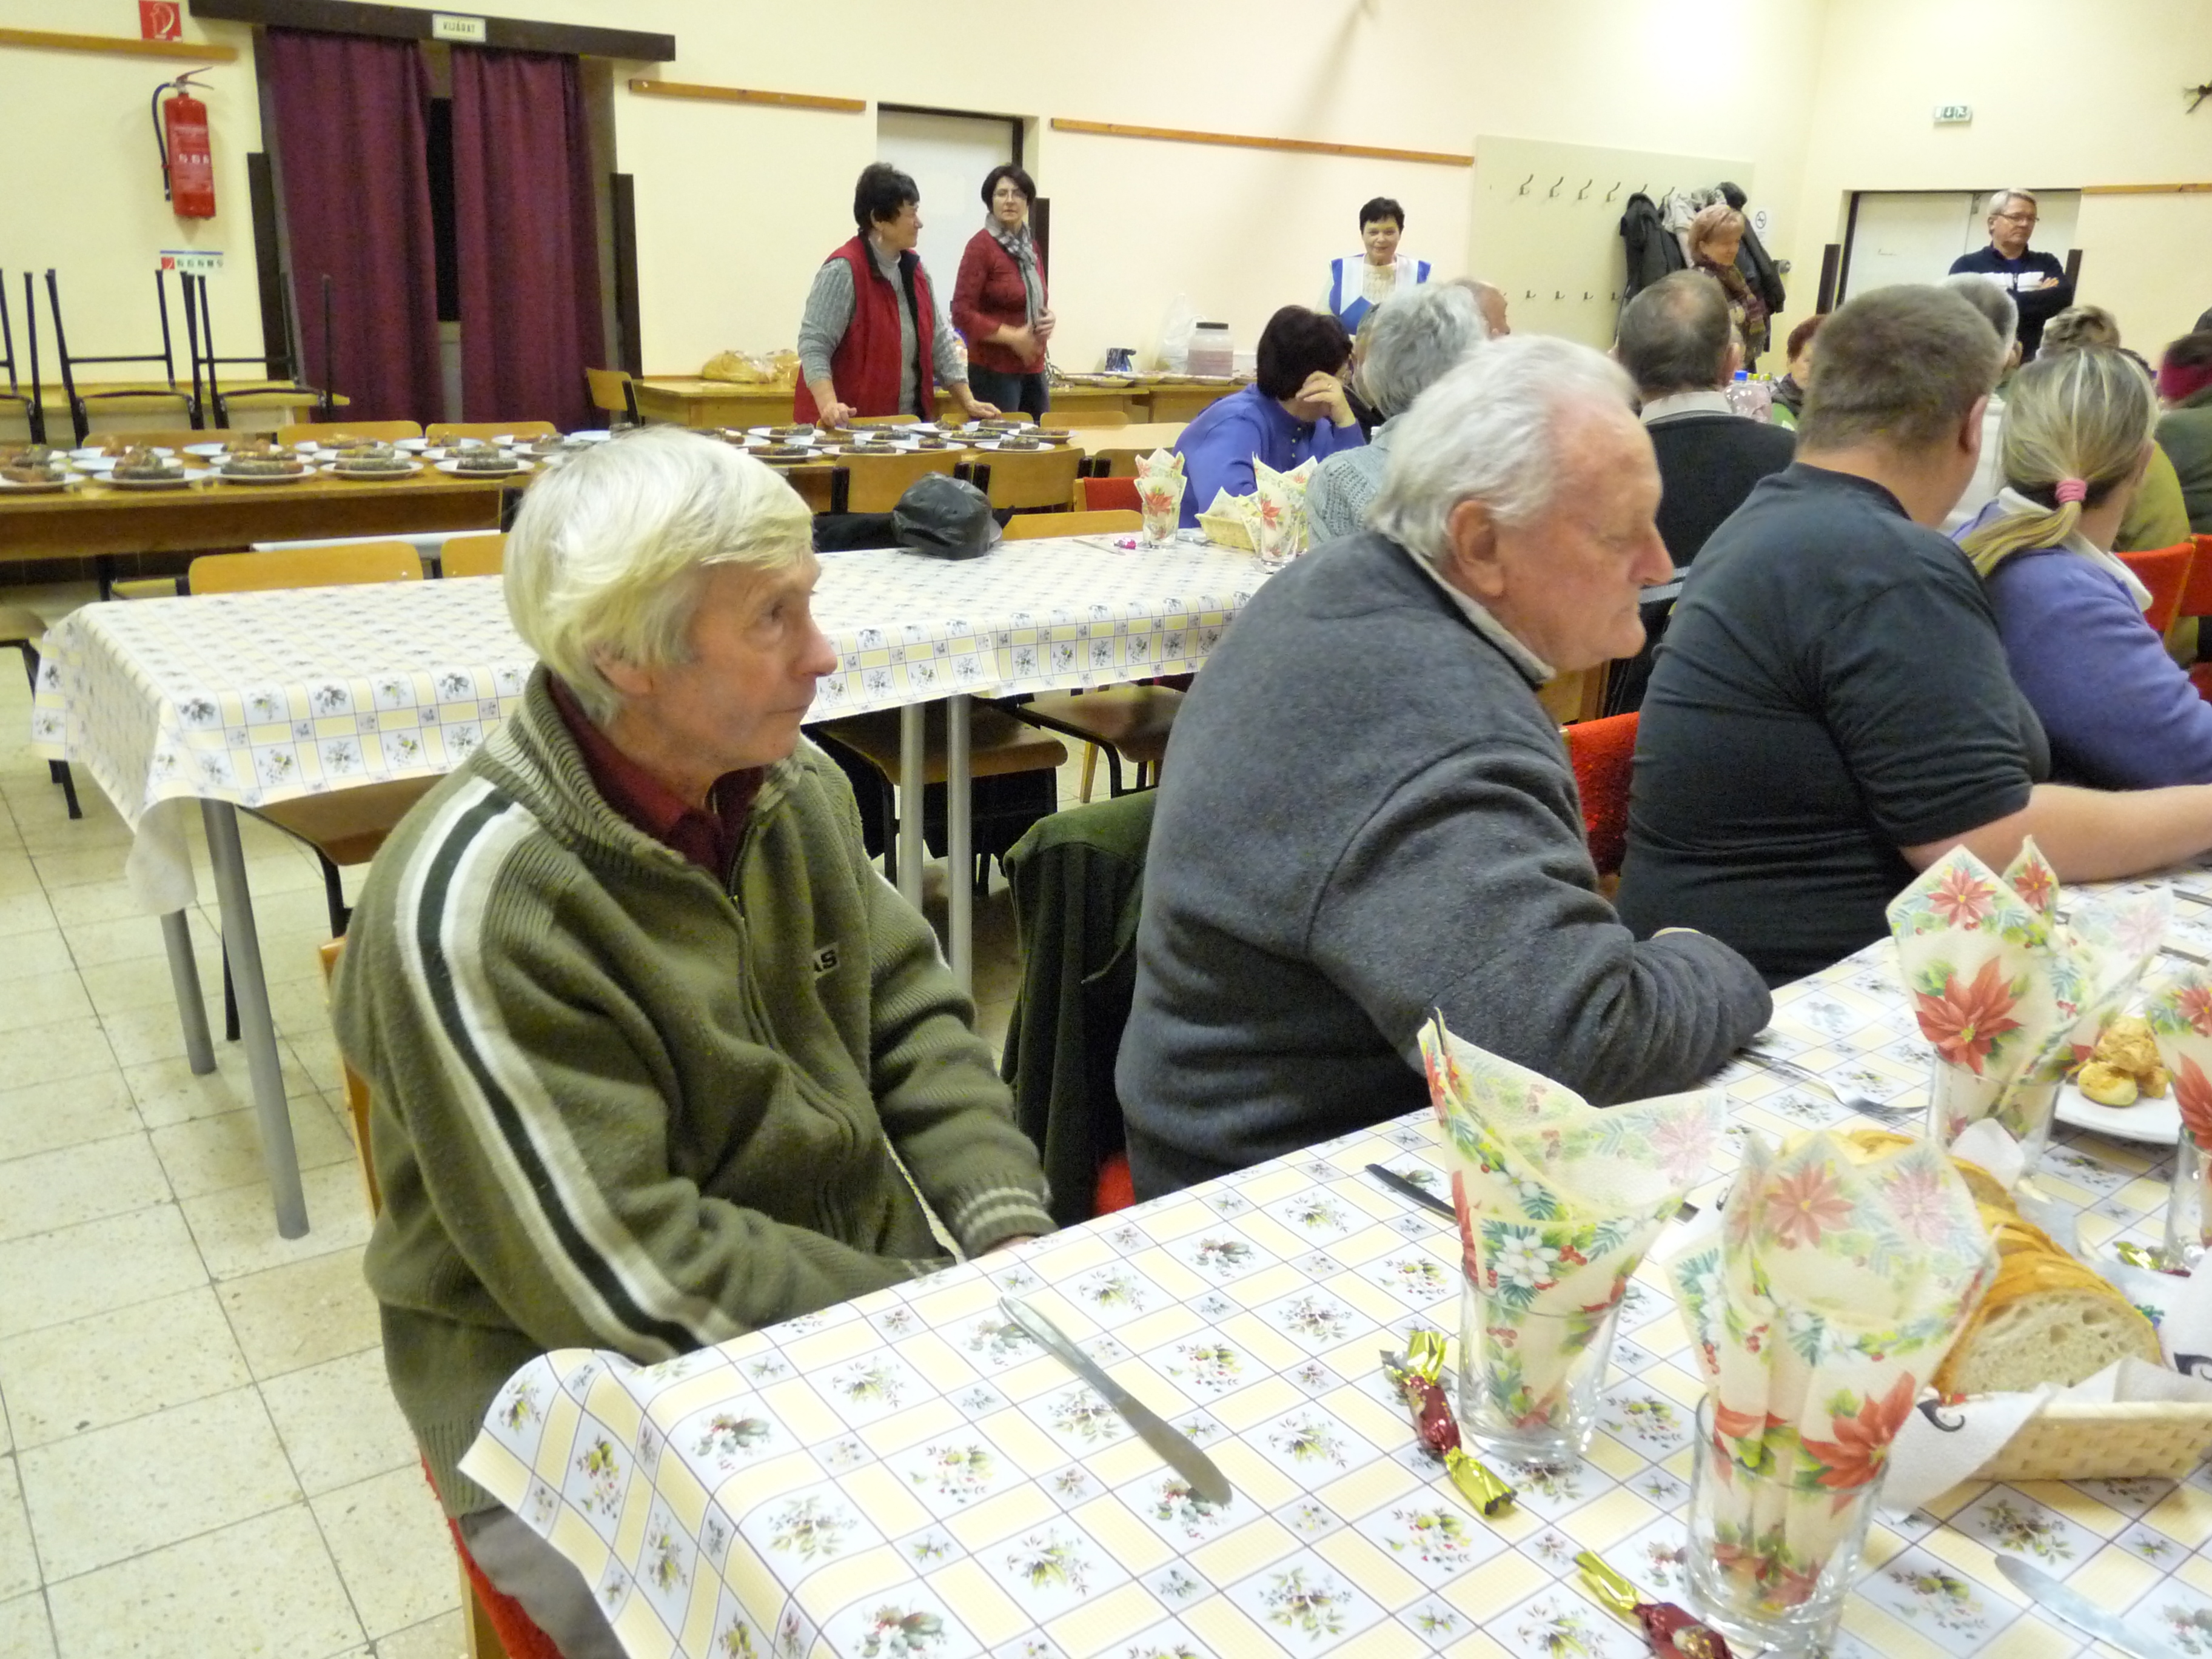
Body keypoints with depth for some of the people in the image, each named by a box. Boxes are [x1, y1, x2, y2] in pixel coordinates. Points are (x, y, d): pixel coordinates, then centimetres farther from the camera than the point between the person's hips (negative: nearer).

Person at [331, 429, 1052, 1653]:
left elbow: (908, 1014, 5)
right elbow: (624, 1279, -23)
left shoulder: (789, 784, -3)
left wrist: (1007, 1230, -10)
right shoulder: (478, 906, -24)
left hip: (855, 1310, 6)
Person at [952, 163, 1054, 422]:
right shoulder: (981, 245, -10)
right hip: (995, 371, -7)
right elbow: (962, 314, -14)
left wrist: (1048, 317, 2)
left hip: (1033, 369, 7)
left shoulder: (1030, 244, 11)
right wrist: (1013, 337, -19)